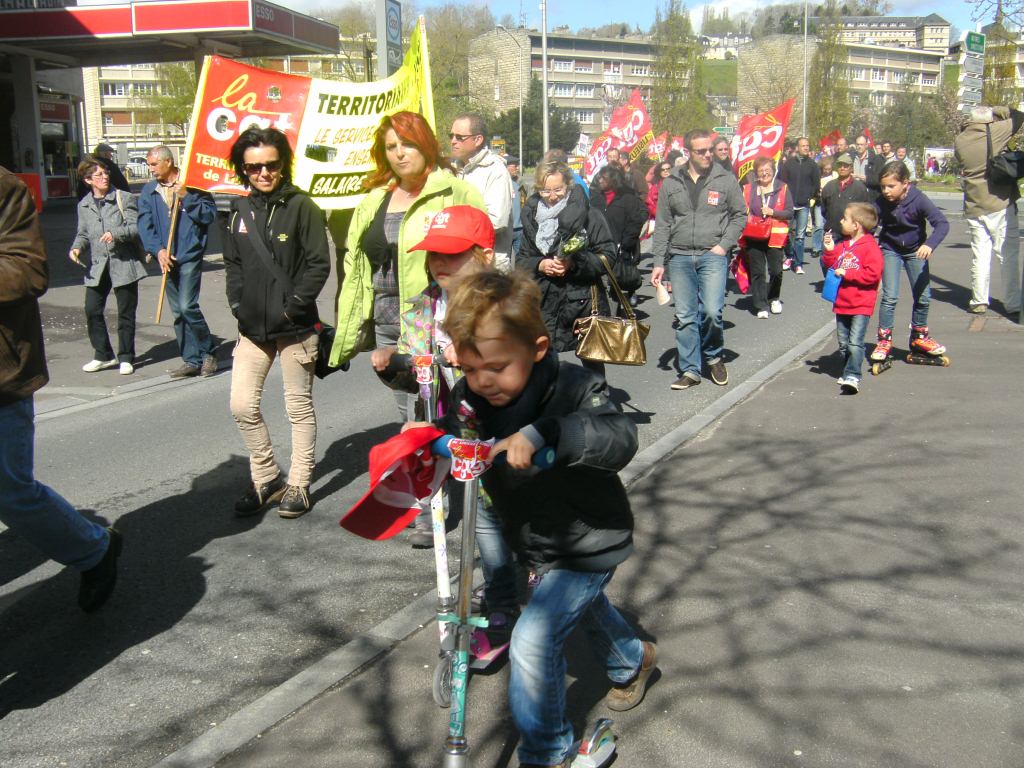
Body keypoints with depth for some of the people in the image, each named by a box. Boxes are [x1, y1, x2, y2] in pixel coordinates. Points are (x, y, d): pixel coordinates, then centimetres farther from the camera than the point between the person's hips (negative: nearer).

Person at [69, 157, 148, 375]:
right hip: (97, 266, 4)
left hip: (124, 263, -3)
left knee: (126, 313, 3)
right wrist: (77, 247, -3)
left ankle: (126, 358, 15)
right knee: (92, 310, -1)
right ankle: (103, 355, 15)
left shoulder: (124, 198, -2)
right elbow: (83, 233, 17)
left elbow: (135, 227, -7)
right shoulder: (84, 205, 10)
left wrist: (116, 233, -23)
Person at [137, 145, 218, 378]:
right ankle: (192, 360, 16)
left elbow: (210, 214, -6)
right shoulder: (148, 191, 9)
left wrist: (187, 198, -17)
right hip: (167, 259, 5)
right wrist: (158, 249, -12)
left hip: (190, 256, -5)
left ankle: (207, 352, 4)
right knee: (178, 312, 8)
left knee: (187, 306, -15)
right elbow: (145, 225, 3)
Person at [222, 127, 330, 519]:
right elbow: (232, 263, 16)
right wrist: (238, 304, 3)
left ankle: (299, 485, 20)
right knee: (243, 405, 5)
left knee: (299, 407, 7)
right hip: (252, 327, 5)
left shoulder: (301, 206, -8)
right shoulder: (240, 210, 8)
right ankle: (267, 478, 23)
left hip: (295, 327, -5)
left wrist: (292, 307, -14)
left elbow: (319, 264, -11)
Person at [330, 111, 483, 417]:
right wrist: (346, 332, 11)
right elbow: (355, 268, 15)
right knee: (408, 418, 16)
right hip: (386, 326, 6)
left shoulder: (457, 194, -7)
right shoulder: (374, 200, 13)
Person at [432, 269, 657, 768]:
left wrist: (541, 433, -53)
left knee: (533, 642, -15)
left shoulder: (572, 386, -28)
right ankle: (633, 660, 64)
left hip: (587, 542, -7)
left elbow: (619, 439, -43)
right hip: (533, 541, 7)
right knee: (583, 607, 32)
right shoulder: (469, 398, -13)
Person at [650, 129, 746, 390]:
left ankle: (713, 356, 16)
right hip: (679, 257, 2)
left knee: (712, 311, -12)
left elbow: (740, 215, 9)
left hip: (713, 255, -2)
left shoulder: (725, 179, 3)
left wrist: (724, 245, -5)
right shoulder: (671, 183, 7)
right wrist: (659, 262, 4)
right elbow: (662, 225, 9)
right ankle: (690, 370, 13)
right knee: (685, 316, 4)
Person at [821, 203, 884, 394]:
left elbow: (873, 274, -20)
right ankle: (848, 373, 26)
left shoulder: (870, 247, -12)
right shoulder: (842, 245, 11)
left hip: (861, 305, -8)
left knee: (855, 342, -14)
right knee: (843, 343, 14)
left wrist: (847, 273, -21)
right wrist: (829, 251, 1)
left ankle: (852, 377, -17)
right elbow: (831, 266, 18)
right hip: (841, 303, 8)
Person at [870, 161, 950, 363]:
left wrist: (930, 244, -47)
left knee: (924, 296, 5)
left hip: (915, 251, 1)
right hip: (890, 250, -1)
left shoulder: (918, 199, -24)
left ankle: (919, 337, 26)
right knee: (890, 296, -11)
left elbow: (942, 223, -30)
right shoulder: (882, 203, -19)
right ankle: (884, 340, 2)